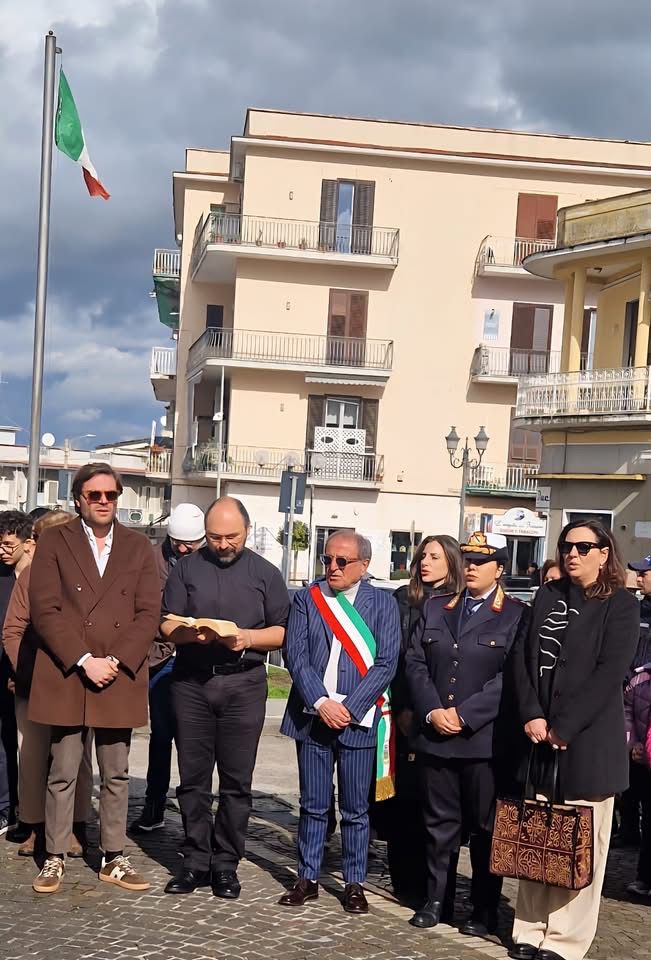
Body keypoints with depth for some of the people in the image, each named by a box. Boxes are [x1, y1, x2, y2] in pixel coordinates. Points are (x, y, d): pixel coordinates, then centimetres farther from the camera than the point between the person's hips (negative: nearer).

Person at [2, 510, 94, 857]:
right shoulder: (31, 573, 2)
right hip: (33, 684, 1)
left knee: (77, 758, 6)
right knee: (32, 757, 5)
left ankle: (75, 828, 16)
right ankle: (35, 828, 15)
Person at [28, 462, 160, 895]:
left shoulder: (139, 547, 9)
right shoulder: (55, 542, 3)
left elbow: (149, 613, 3)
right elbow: (45, 609, -5)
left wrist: (116, 661, -10)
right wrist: (84, 660, -13)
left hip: (121, 678, 2)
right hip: (66, 677, -2)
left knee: (117, 775, 9)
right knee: (63, 774, 4)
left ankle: (114, 858, 18)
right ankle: (55, 858, 15)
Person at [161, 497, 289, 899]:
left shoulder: (265, 573, 7)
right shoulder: (187, 568, 9)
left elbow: (282, 631, 4)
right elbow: (167, 624, 6)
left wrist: (248, 637, -14)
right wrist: (190, 633, -15)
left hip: (244, 684, -1)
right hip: (191, 682, 1)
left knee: (237, 780, 2)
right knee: (193, 777, 5)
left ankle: (226, 865, 12)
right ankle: (196, 861, 15)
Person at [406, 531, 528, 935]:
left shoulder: (517, 615, -1)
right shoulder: (435, 608, 13)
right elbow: (416, 662, 8)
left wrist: (463, 714, -14)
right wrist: (432, 712, -7)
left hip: (485, 738, -3)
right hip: (435, 735, 4)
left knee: (486, 826, 6)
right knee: (440, 822, 11)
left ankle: (485, 910, 16)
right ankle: (435, 899, 22)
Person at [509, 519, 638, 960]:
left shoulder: (621, 605, -3)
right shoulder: (548, 596, 13)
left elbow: (609, 673, -12)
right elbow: (524, 656, 7)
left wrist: (563, 727, -15)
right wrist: (531, 715, -7)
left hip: (588, 740, -4)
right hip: (540, 738, 5)